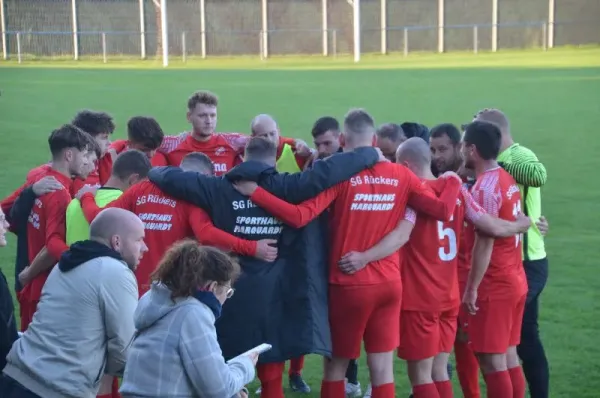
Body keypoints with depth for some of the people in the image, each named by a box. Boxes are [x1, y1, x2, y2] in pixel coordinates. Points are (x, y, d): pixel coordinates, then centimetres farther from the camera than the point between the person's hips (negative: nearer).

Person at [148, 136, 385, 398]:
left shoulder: (220, 189, -1)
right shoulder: (287, 187, -3)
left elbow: (171, 178, 1)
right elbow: (329, 169, -5)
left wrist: (154, 171, 24)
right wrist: (371, 154, 9)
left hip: (231, 297, 0)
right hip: (273, 297, 0)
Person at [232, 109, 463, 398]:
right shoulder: (402, 175, -1)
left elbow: (299, 217, -22)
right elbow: (443, 210, 1)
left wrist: (254, 191, -18)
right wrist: (452, 182, 20)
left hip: (349, 285, -3)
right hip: (389, 284, 3)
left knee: (335, 365, 14)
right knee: (382, 368, 8)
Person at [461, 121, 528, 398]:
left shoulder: (484, 188, -18)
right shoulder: (507, 180, 10)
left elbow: (485, 243, -20)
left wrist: (472, 288, -17)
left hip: (494, 286, -9)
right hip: (515, 280, 9)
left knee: (491, 359, -3)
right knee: (508, 355, 14)